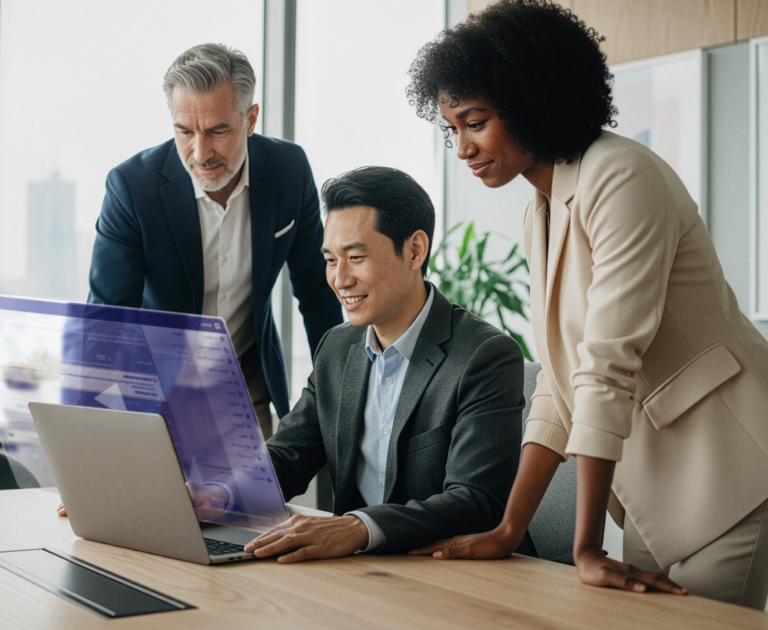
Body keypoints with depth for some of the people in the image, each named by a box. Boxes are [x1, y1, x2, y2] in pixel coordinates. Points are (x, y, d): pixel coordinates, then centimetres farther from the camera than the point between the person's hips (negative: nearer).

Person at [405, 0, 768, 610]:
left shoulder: (622, 179, -18)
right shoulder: (543, 211, 9)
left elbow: (608, 366, -23)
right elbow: (562, 380, 7)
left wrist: (587, 548, -23)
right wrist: (508, 532, 1)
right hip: (654, 475, 8)